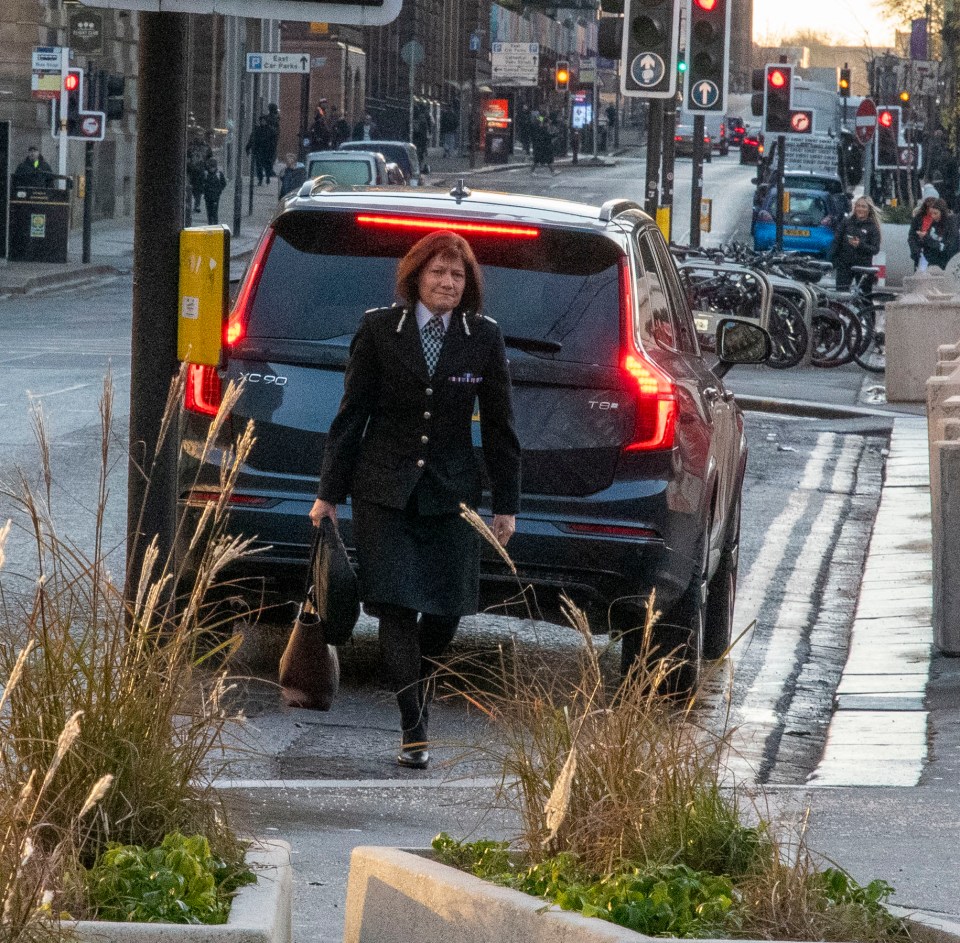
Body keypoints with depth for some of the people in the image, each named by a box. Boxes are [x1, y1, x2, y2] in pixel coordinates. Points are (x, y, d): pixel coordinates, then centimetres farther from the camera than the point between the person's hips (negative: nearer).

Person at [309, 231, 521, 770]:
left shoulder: (485, 338, 2)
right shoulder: (379, 330, -1)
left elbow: (500, 426, 6)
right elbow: (352, 414, 2)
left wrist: (507, 505, 6)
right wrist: (331, 493, 1)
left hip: (451, 494, 2)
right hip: (384, 492, -2)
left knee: (445, 609, 2)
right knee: (397, 605, -9)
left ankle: (420, 693, 31)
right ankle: (415, 732, -8)